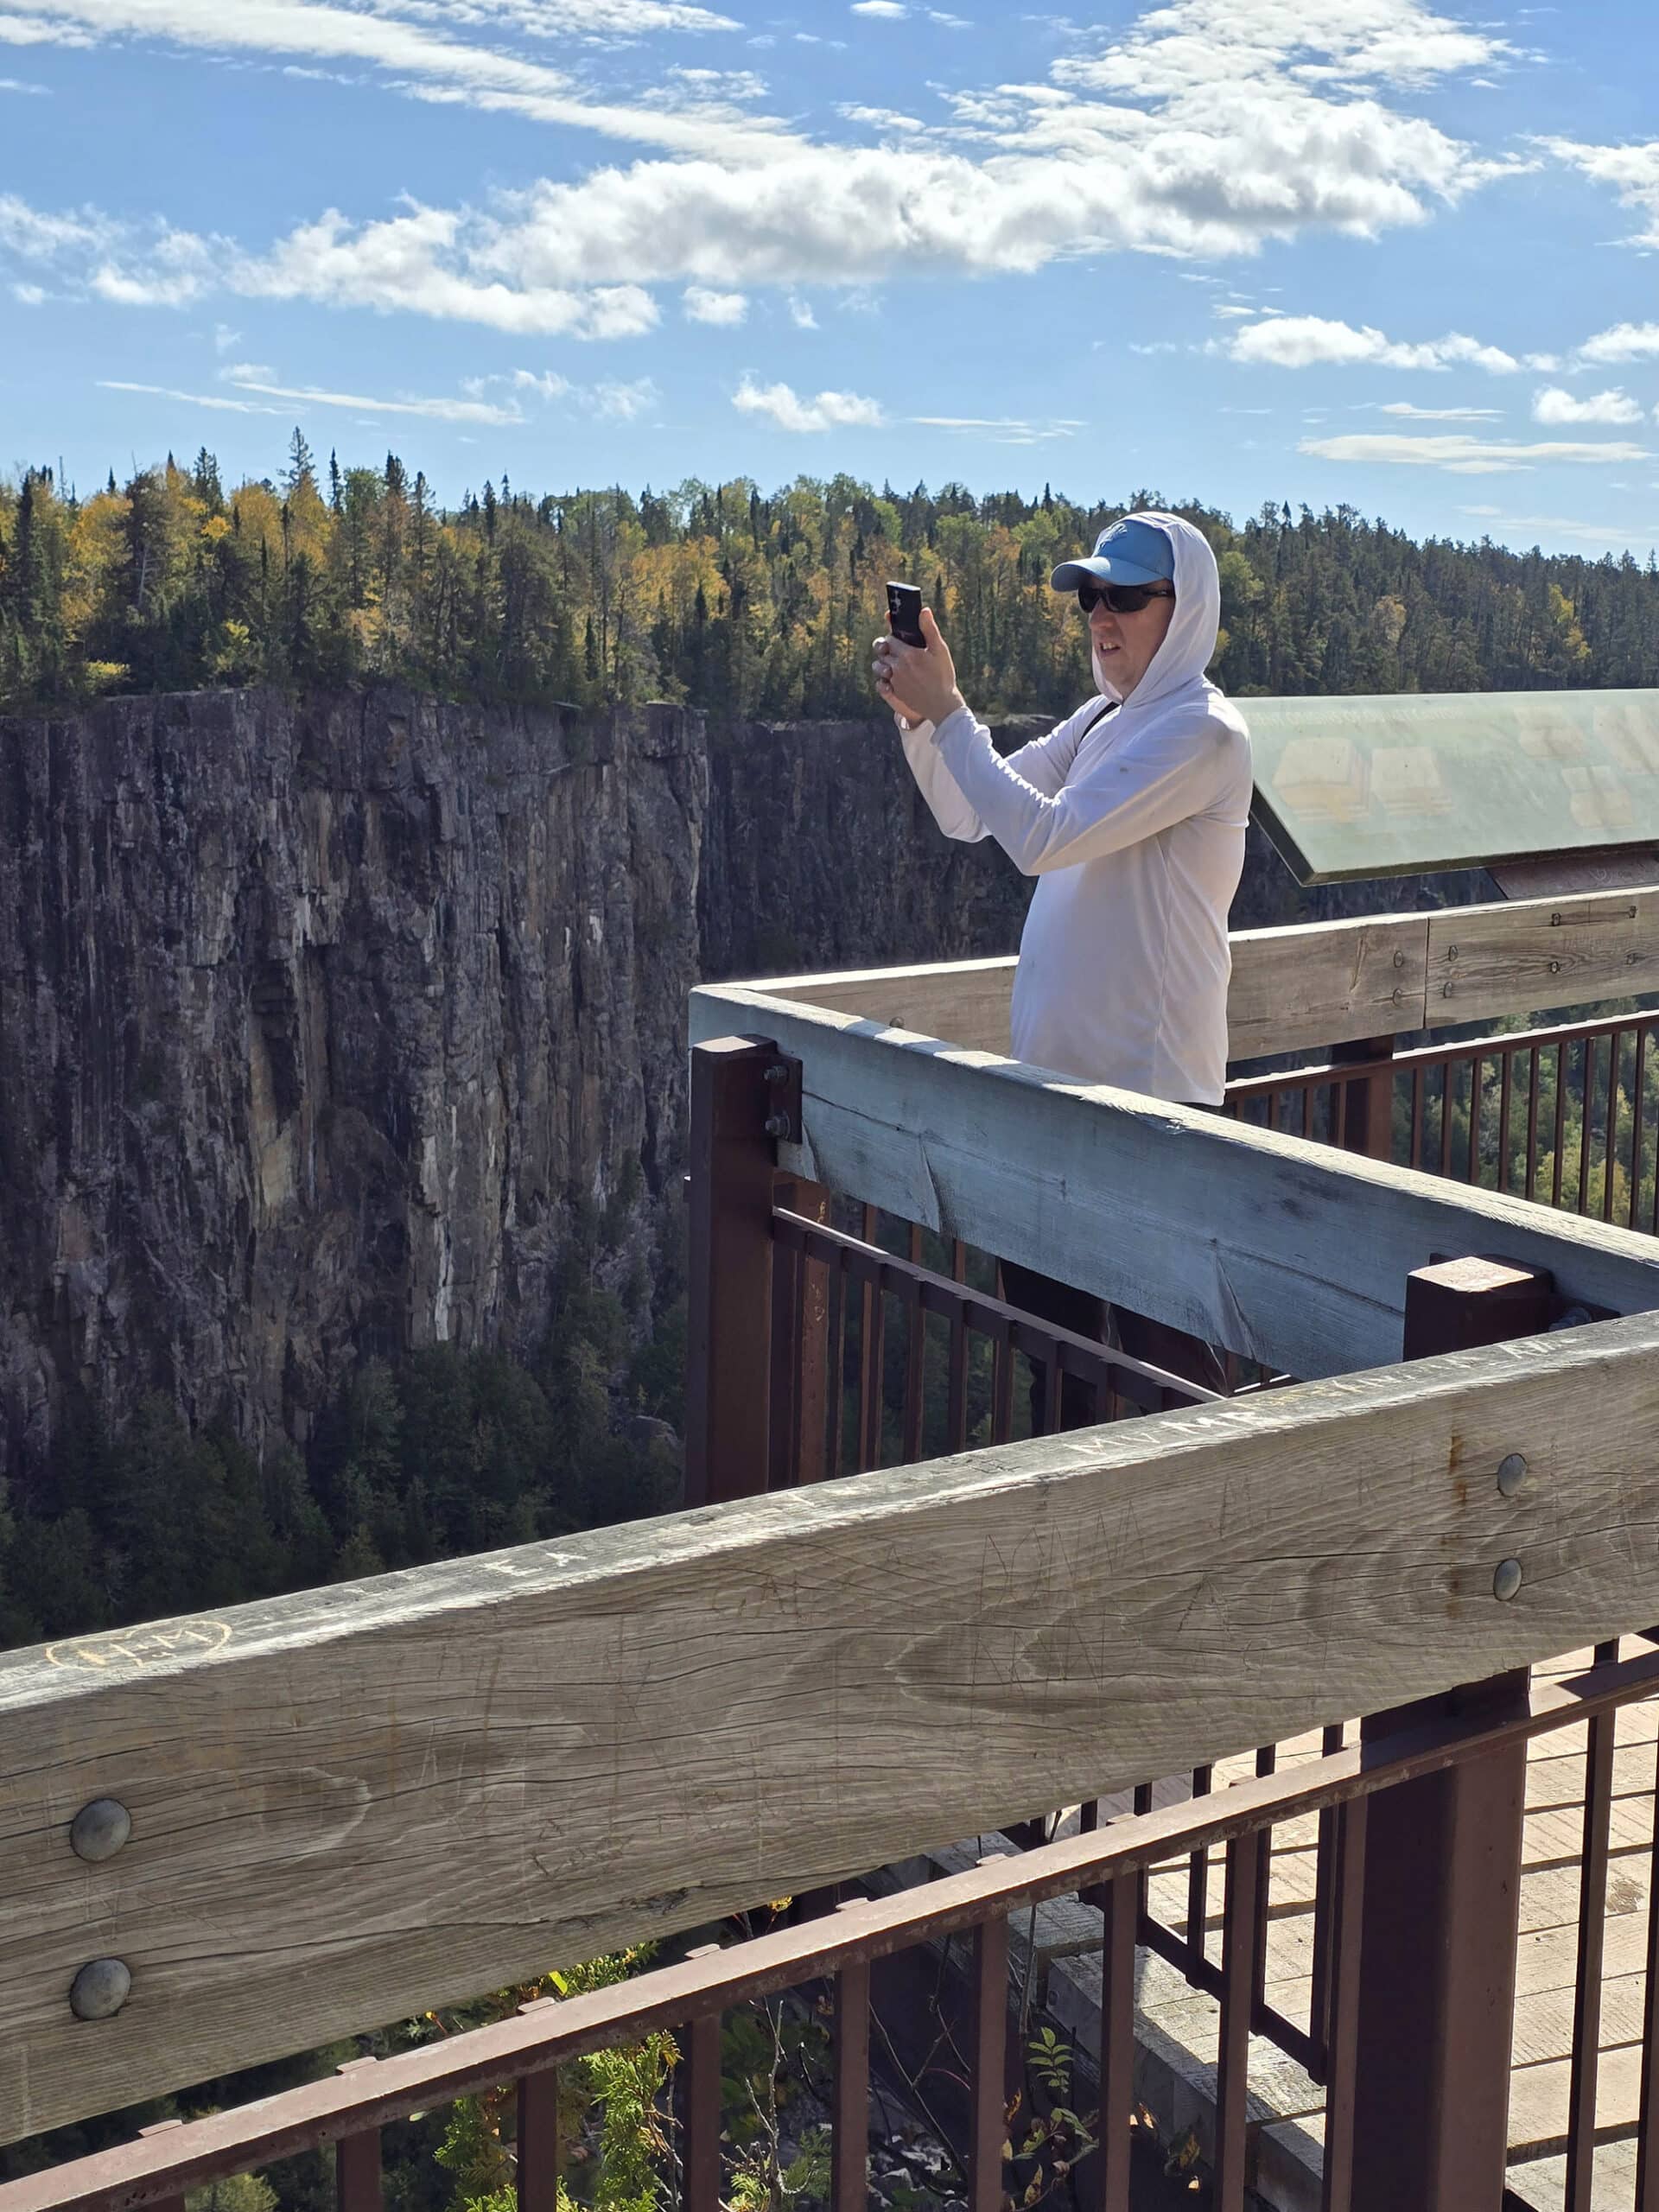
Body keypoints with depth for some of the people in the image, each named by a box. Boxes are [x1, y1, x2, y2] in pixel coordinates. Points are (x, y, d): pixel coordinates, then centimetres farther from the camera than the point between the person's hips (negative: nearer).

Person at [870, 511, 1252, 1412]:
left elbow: (1043, 835, -23)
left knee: (1160, 1337, -3)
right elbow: (967, 815, 13)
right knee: (1043, 1308, 17)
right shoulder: (1101, 721, 13)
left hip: (1150, 1080, -9)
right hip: (1059, 1067, 9)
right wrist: (917, 715, -3)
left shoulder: (1202, 731, -14)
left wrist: (947, 708, -17)